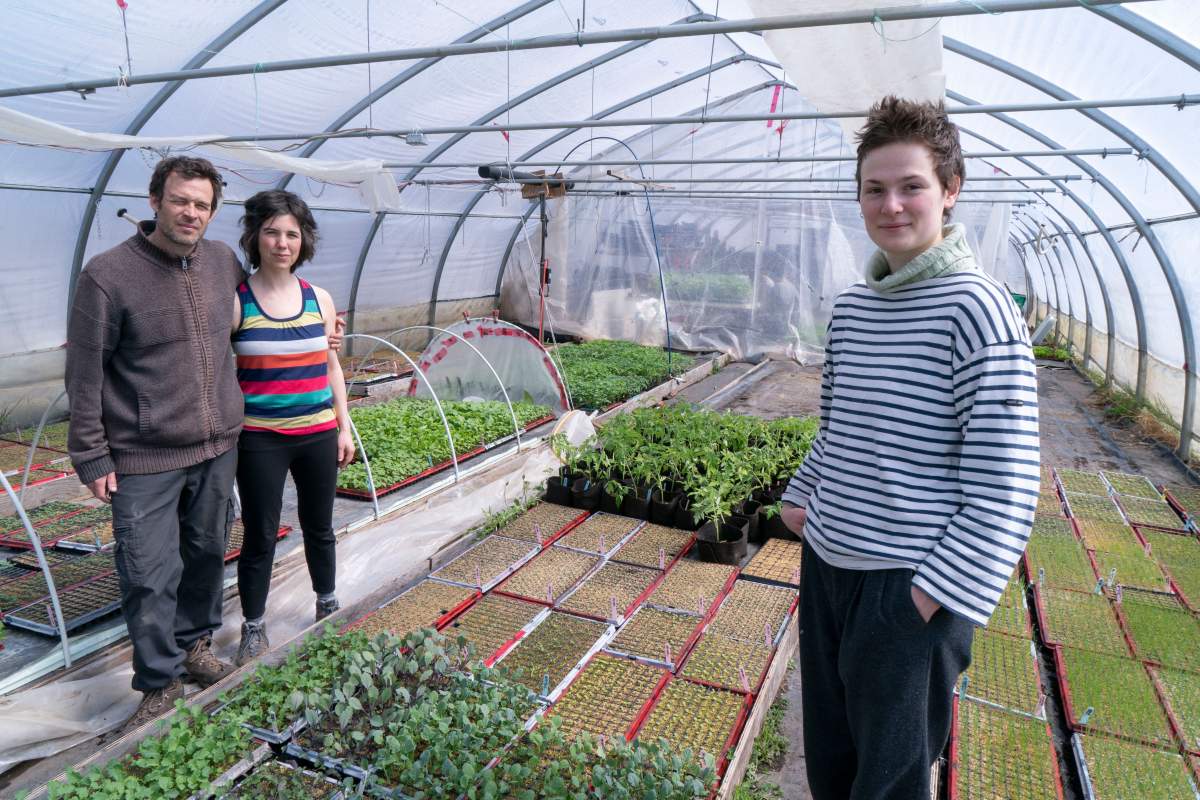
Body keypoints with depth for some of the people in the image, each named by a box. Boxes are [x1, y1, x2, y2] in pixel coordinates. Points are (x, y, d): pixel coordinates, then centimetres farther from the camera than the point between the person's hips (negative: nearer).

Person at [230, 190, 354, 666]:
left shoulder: (318, 299, 3)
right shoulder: (236, 301, -7)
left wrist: (344, 426, 10)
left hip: (318, 434, 4)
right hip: (260, 439, -3)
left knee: (319, 527, 18)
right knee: (260, 537, 7)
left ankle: (327, 606, 39)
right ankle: (253, 628, 27)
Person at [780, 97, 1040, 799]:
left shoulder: (977, 308, -15)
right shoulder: (851, 306, 6)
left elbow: (1005, 482, -17)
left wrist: (941, 591, -17)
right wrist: (802, 496, 14)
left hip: (908, 585, -6)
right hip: (827, 563, 6)